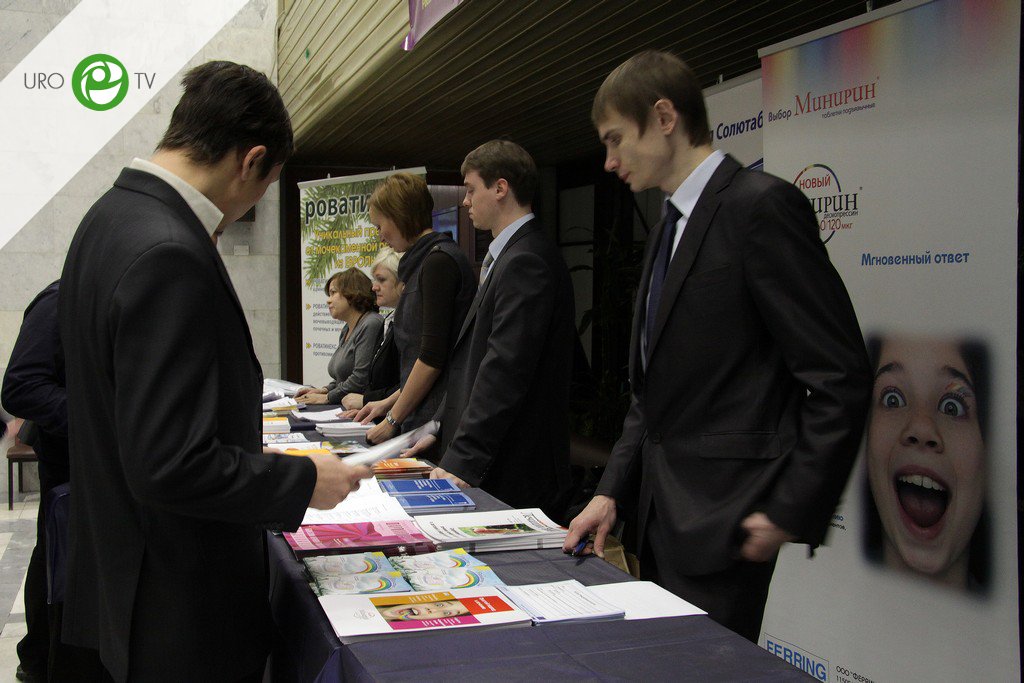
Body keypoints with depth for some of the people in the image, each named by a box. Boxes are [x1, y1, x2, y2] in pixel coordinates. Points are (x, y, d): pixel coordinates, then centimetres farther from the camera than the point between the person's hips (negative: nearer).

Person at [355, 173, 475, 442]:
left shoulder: (438, 261, -14)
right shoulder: (425, 261, 16)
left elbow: (432, 357, -18)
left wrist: (393, 419, -11)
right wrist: (389, 402, 18)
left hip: (437, 420, -9)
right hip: (422, 417, 9)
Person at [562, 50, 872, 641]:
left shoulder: (762, 205, -13)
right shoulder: (671, 228, 16)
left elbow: (842, 376, -16)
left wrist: (790, 512, -17)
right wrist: (613, 491, 9)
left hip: (723, 523, -9)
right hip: (663, 511, 9)